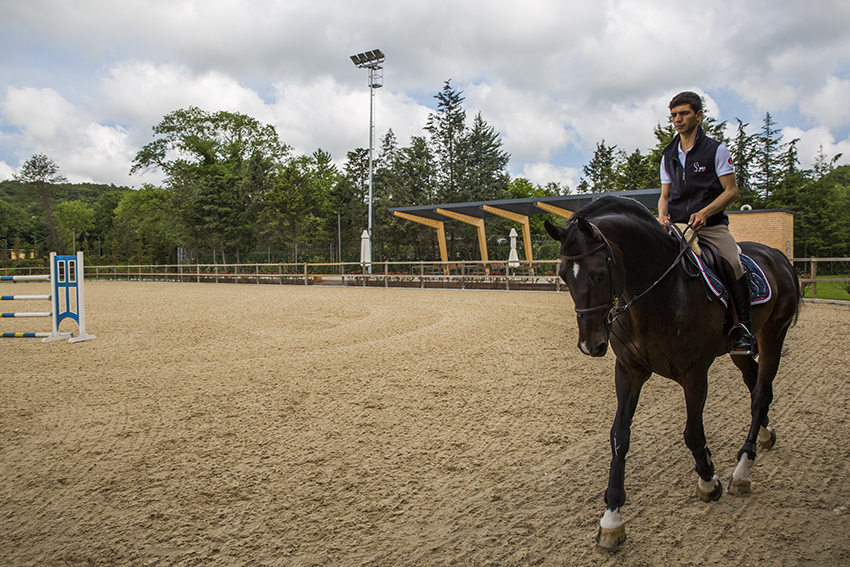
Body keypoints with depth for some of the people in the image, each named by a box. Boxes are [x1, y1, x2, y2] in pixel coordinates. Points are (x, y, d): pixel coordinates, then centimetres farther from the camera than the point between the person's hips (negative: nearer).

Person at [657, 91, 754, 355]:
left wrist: (704, 213, -17)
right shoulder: (668, 155, 16)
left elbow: (731, 190, -1)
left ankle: (744, 327, -16)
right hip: (675, 225, 4)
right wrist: (662, 215, -4)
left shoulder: (716, 150, 4)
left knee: (732, 264, -29)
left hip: (711, 224, -3)